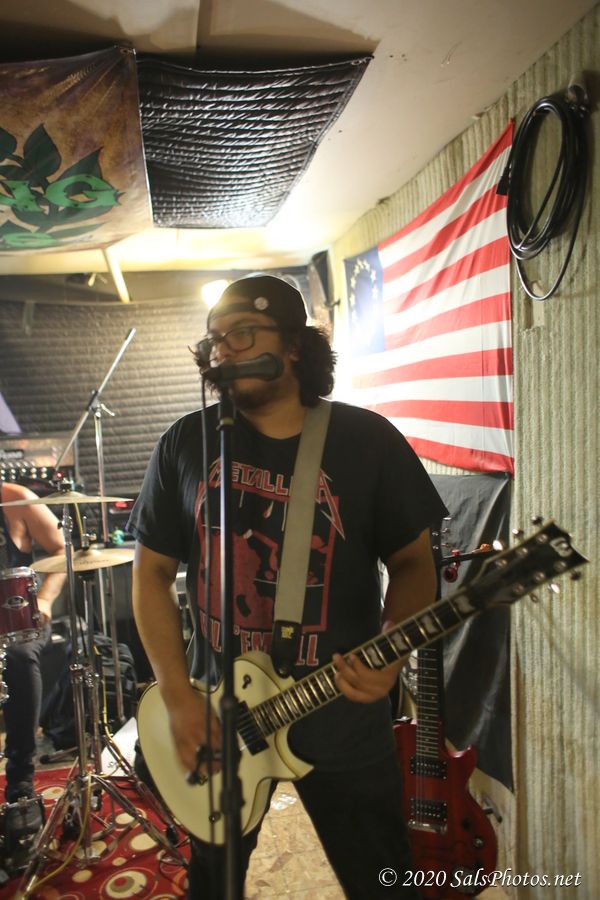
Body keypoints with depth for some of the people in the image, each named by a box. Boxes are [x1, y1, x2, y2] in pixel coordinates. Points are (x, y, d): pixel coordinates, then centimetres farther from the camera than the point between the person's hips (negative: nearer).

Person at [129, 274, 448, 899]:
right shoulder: (185, 444, -5)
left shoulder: (367, 441, -9)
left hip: (343, 713, -1)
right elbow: (152, 570, 0)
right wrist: (178, 697, -7)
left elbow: (413, 562, -2)